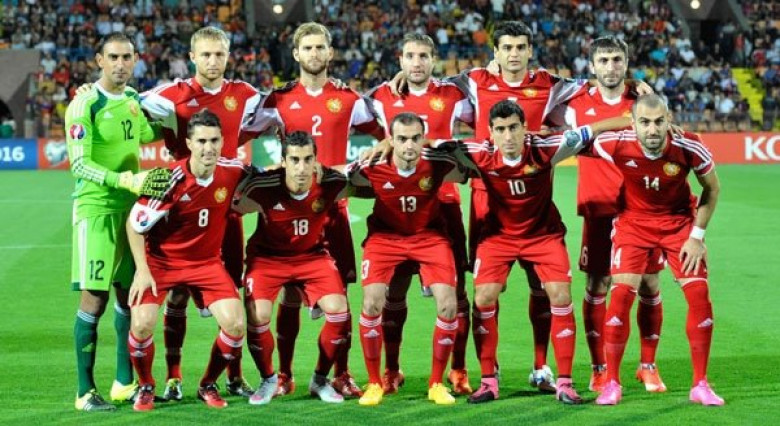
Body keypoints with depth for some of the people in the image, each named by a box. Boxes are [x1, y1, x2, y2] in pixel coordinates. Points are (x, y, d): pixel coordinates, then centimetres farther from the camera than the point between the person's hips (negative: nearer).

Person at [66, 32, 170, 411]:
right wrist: (127, 180, -27)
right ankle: (85, 391, 0)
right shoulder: (84, 105, -13)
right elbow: (79, 165, -18)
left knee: (129, 294, 12)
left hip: (132, 209, 7)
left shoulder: (133, 98, 8)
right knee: (94, 298, -7)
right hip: (96, 209, -7)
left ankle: (124, 383, 23)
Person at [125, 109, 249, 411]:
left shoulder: (233, 171, -13)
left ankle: (208, 385, 13)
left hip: (207, 261, 3)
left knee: (235, 324, -13)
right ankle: (145, 387, 9)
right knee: (142, 324, -20)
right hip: (161, 260, -3)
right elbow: (134, 224, -13)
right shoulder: (171, 179, -24)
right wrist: (142, 270, -15)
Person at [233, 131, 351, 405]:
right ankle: (268, 380, 8)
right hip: (268, 256, -2)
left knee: (339, 311, -16)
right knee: (258, 316, -21)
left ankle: (321, 380, 9)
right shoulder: (263, 189, -29)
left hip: (312, 254, 2)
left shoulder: (331, 185, -22)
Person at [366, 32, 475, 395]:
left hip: (443, 202, -1)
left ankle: (458, 371, 9)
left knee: (453, 290, 0)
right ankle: (390, 371, 15)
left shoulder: (451, 96, 2)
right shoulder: (382, 97, 4)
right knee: (393, 291, 5)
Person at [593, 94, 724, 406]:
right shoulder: (615, 145, -27)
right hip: (633, 221, -1)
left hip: (679, 221, 1)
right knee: (622, 293, -15)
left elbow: (712, 189, -5)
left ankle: (700, 384, 5)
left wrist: (697, 236, -8)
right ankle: (612, 383, -1)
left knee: (699, 294, -8)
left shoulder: (689, 148, -24)